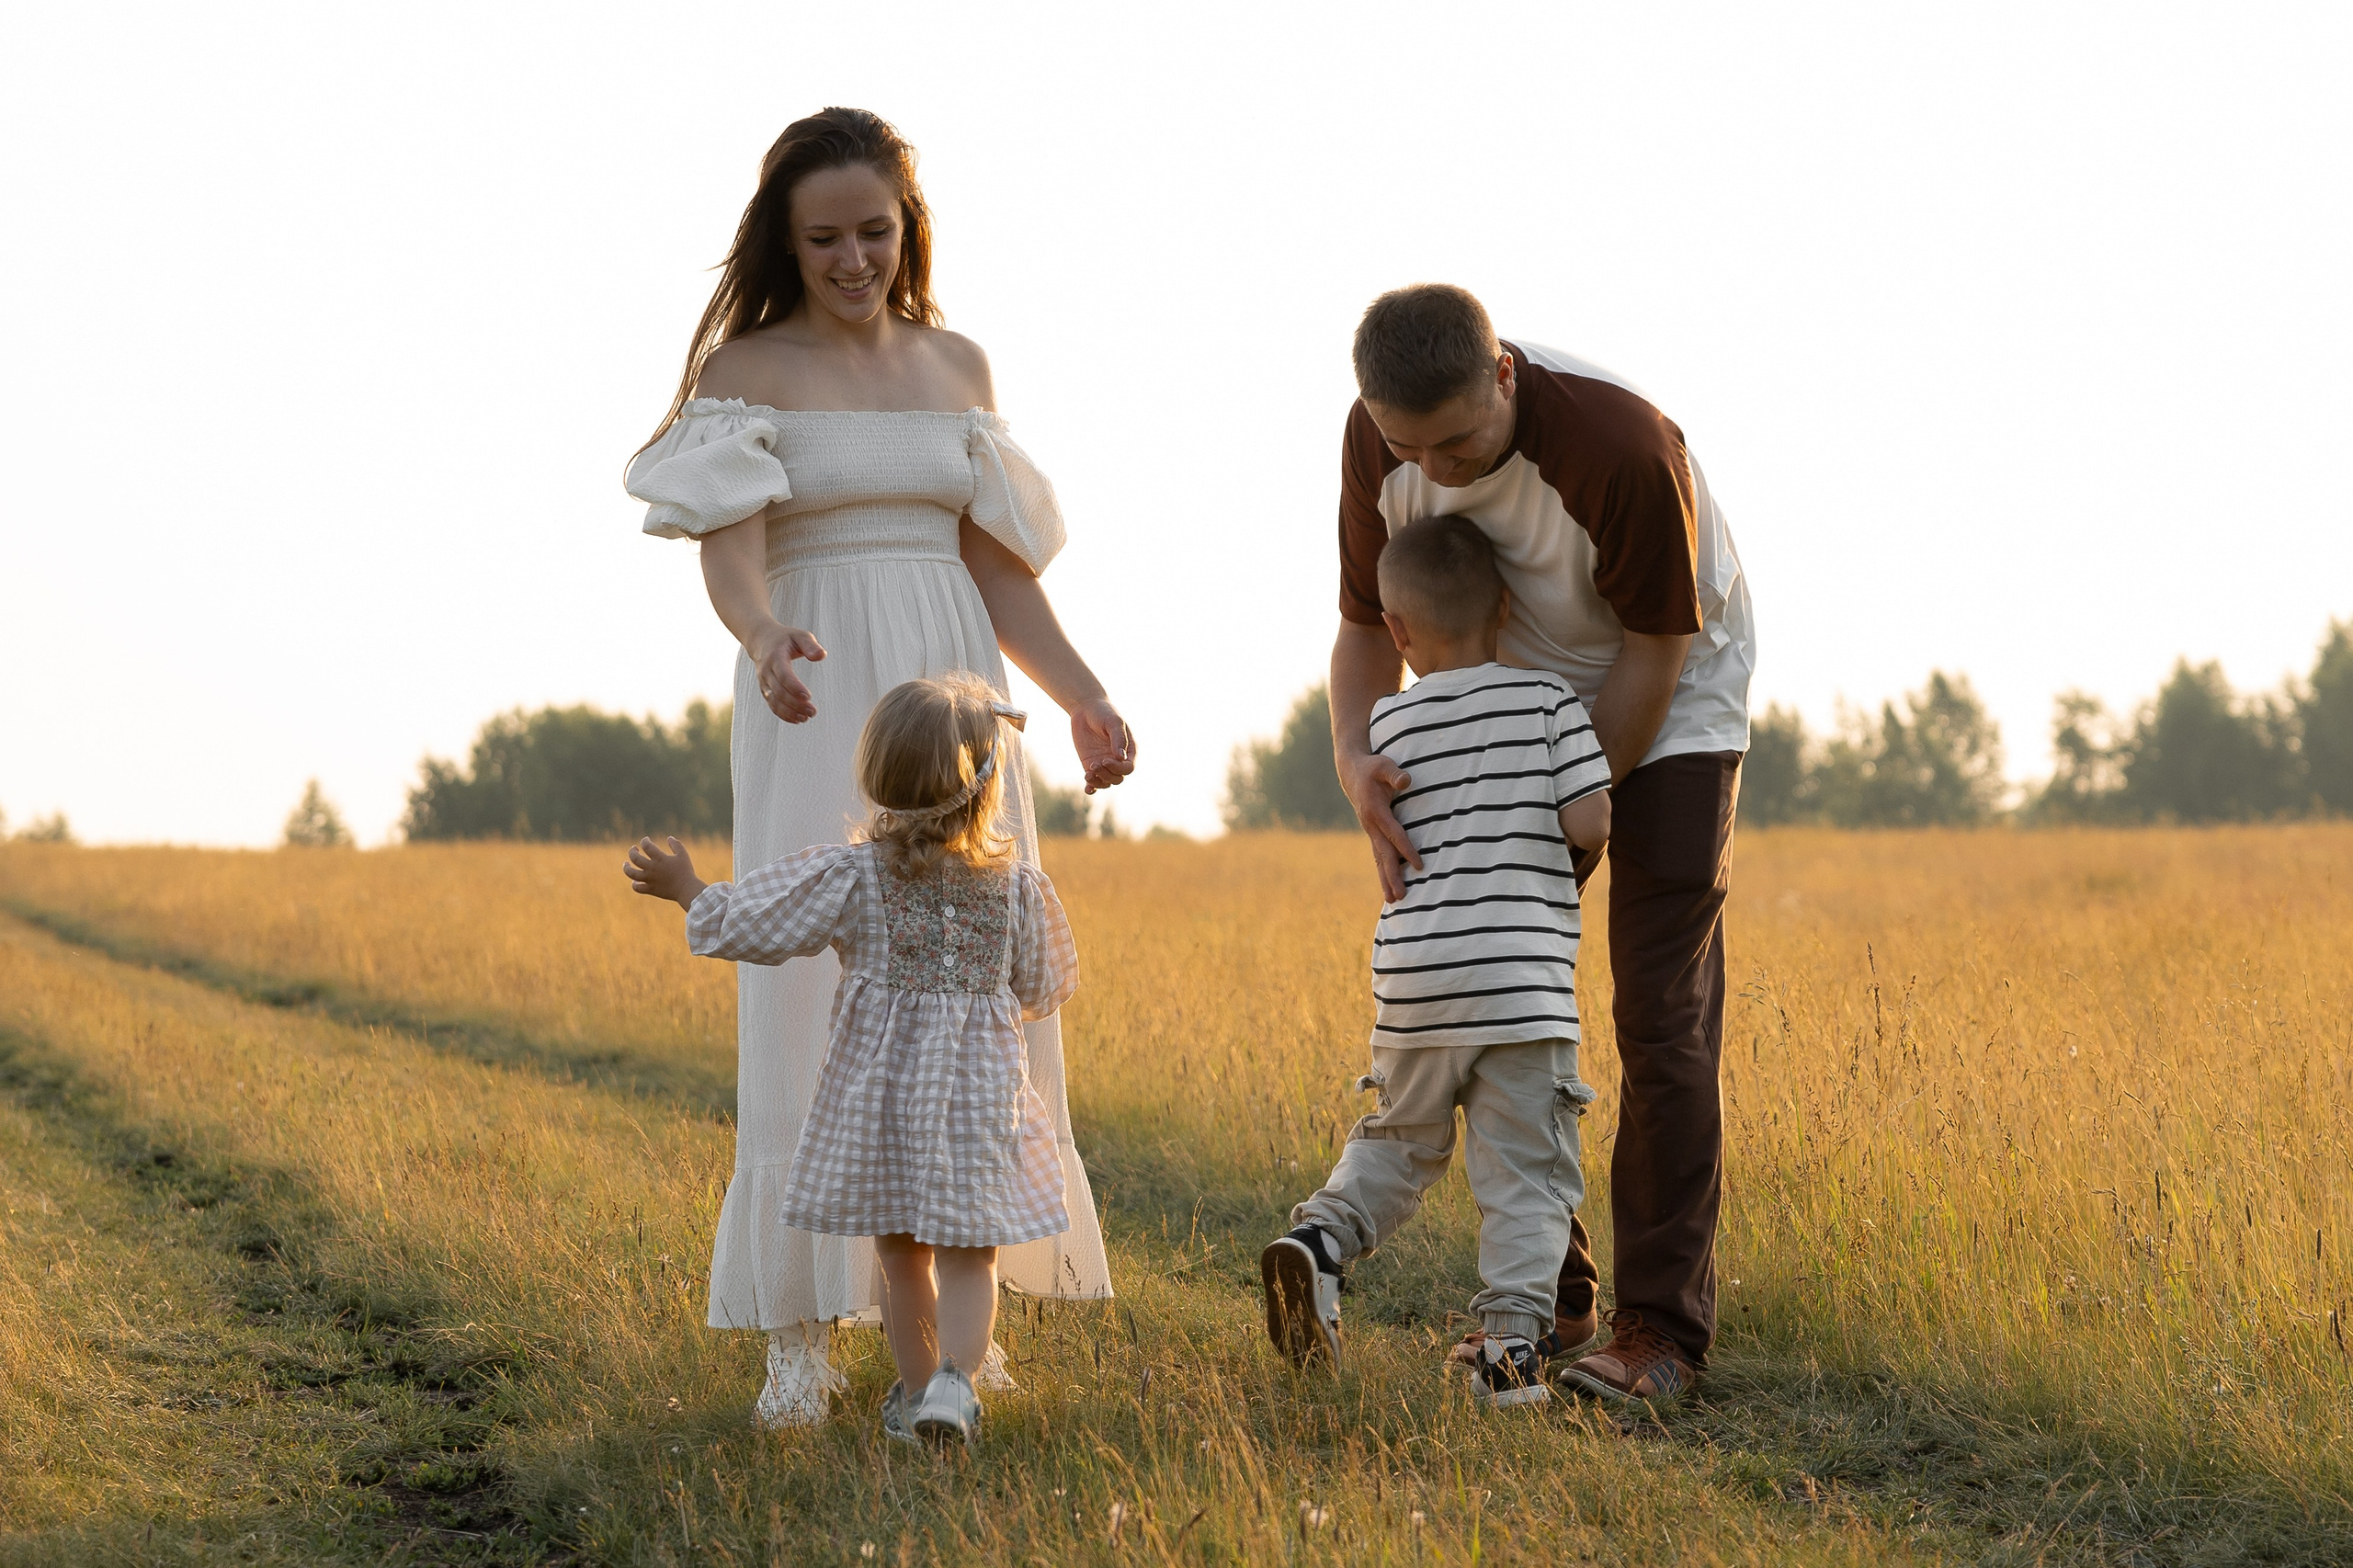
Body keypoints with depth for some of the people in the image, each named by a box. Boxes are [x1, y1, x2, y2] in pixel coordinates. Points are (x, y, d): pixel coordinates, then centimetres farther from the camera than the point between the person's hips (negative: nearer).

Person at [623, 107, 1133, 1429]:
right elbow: (732, 551, -12)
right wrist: (763, 638, -34)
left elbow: (997, 563, 14)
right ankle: (804, 1333, -7)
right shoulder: (742, 369, 0)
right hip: (818, 711, -4)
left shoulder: (957, 365, 13)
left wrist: (1083, 696, 2)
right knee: (812, 1002, -9)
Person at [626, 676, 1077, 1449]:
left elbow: (741, 922, -6)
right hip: (980, 1095, 0)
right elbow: (1043, 989, 7)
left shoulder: (850, 877, -10)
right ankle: (954, 1378, -19)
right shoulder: (1019, 887, -6)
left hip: (881, 1089, 0)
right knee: (968, 1256, 3)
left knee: (902, 1252, 16)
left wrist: (685, 887, 13)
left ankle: (916, 1387, 24)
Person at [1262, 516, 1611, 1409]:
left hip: (1414, 976, 3)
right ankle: (1510, 1342, -7)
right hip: (1522, 980, -3)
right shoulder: (1548, 701, 1)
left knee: (1401, 1141, 22)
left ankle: (1320, 1239, 0)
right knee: (1524, 1174, 1)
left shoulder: (1388, 726, 10)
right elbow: (1589, 823, -6)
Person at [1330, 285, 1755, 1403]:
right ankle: (1546, 1294, 11)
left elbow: (1653, 651, -23)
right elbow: (1368, 625, -8)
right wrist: (1358, 768, -28)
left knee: (1661, 1015, -11)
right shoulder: (1379, 442, -20)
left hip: (1666, 707, -5)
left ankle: (1662, 1325, -7)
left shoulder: (1621, 449, -36)